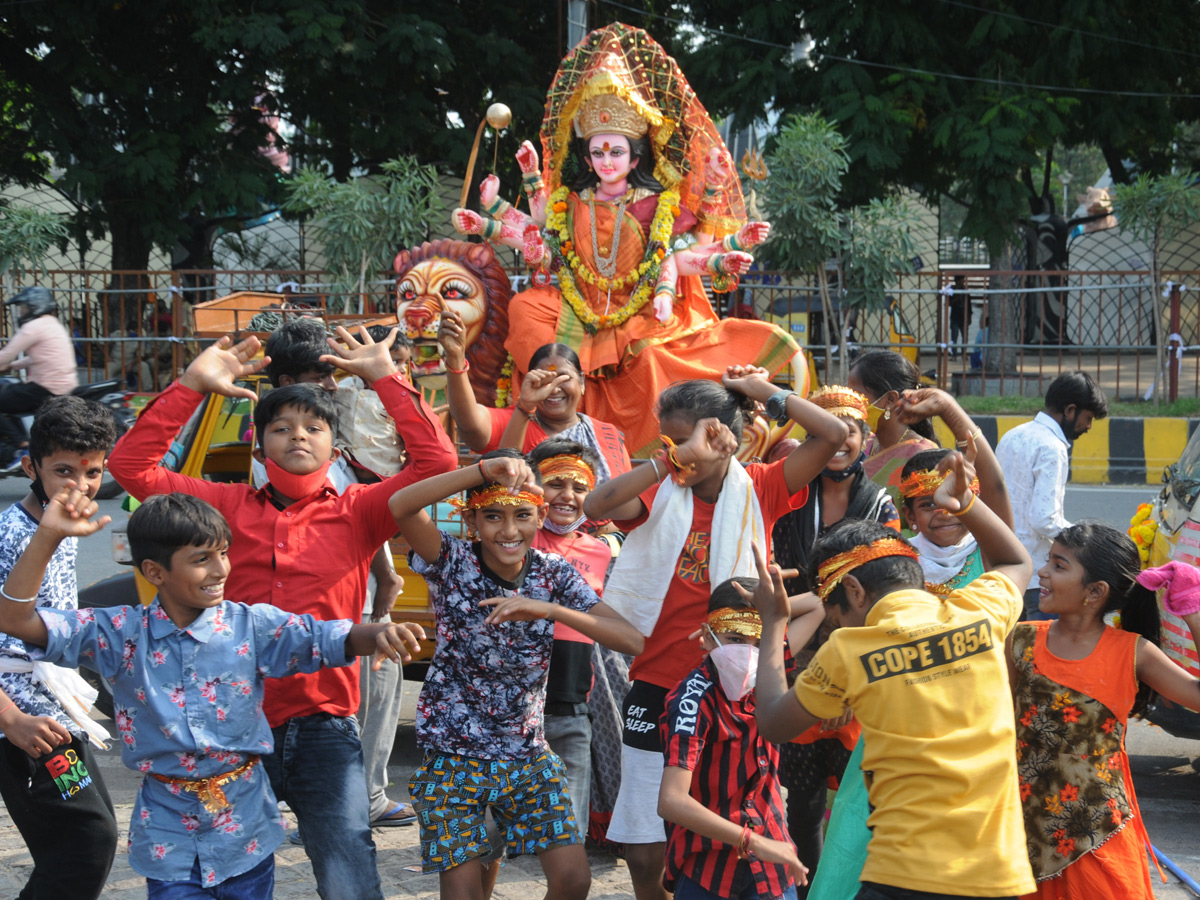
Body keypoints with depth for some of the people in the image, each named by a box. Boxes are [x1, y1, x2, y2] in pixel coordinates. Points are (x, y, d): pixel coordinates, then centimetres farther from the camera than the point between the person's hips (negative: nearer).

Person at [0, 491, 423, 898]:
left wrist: (377, 635, -37)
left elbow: (333, 639, -14)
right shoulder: (122, 634, -5)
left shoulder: (253, 626, -5)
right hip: (168, 837, -1)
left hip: (245, 827, 1)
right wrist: (47, 537, -20)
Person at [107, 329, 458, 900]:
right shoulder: (229, 507, 9)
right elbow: (131, 465, 4)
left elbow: (437, 463, -5)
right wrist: (193, 384, 0)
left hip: (323, 729, -1)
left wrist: (385, 378, -3)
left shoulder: (356, 511, 7)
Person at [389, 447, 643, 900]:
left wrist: (549, 609, -28)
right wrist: (484, 469, -38)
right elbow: (401, 506, -32)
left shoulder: (555, 574, -4)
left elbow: (633, 640, -16)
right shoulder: (452, 562, -11)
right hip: (452, 756, -3)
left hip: (527, 754, 3)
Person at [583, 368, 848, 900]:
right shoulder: (661, 494, -2)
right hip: (657, 688, 1)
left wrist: (764, 392, -5)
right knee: (645, 851, 5)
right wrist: (672, 460, -24)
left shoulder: (757, 489, -1)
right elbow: (595, 506, -22)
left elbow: (833, 435, -9)